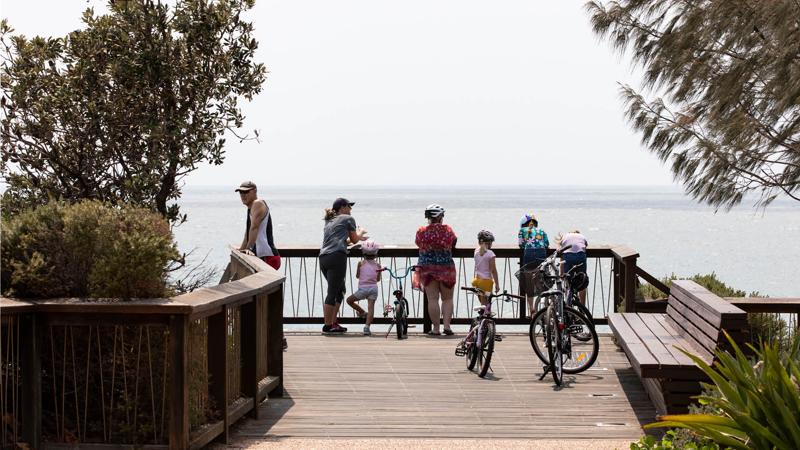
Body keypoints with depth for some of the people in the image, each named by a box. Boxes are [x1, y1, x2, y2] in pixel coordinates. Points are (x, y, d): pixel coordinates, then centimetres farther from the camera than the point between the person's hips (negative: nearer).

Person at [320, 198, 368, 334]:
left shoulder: (329, 221, 28)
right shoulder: (348, 219, 9)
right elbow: (354, 240, 17)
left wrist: (358, 237, 45)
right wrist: (360, 232, 38)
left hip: (323, 258, 8)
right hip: (337, 257, -8)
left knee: (340, 290, 19)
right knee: (333, 293, -7)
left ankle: (333, 323, 17)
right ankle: (328, 325, -8)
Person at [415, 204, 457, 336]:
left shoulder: (421, 232, -5)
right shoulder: (448, 230, -4)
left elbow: (418, 244, 5)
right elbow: (453, 244, 8)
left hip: (427, 268, 0)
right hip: (446, 267, 0)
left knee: (432, 299, 3)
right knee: (447, 299, 11)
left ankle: (436, 328, 2)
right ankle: (447, 325, 1)